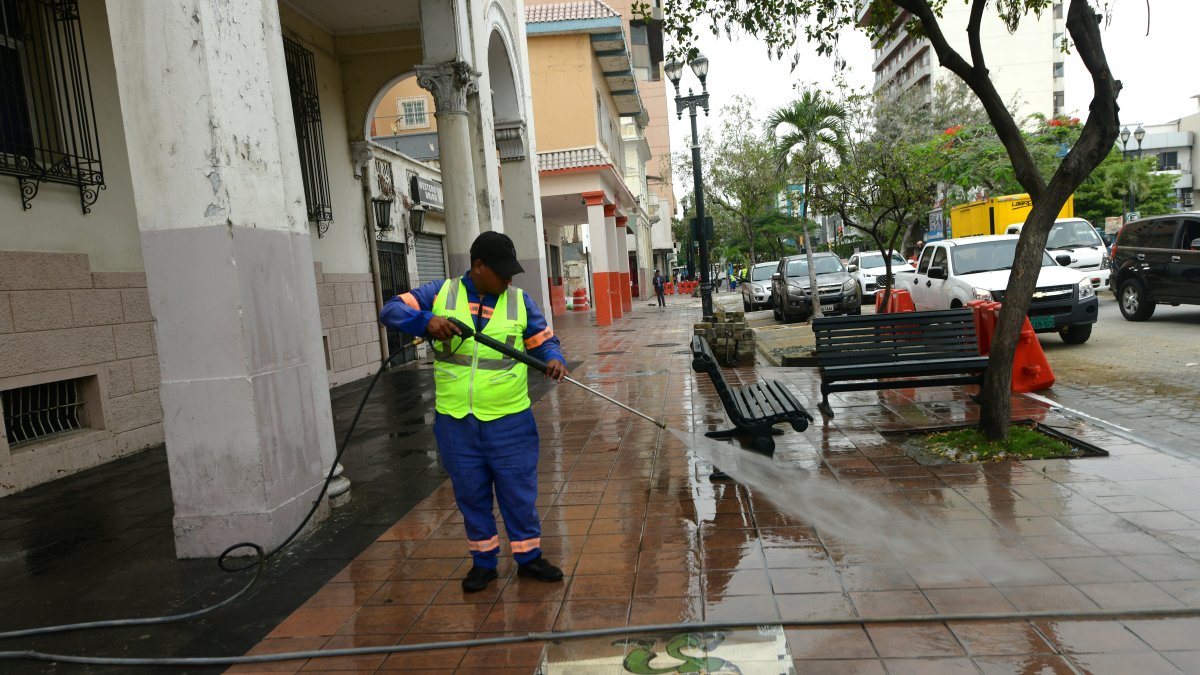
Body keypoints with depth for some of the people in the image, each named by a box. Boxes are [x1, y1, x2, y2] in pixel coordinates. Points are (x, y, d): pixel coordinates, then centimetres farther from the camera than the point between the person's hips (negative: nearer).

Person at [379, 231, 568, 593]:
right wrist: (427, 321, -25)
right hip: (455, 421, 1)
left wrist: (553, 358, -17)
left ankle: (528, 556, 28)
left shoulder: (519, 300, 1)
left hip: (509, 421, 0)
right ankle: (483, 561, 31)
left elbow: (544, 340, 6)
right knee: (471, 495, 14)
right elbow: (391, 310, -6)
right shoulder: (441, 293, 0)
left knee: (519, 492, 8)